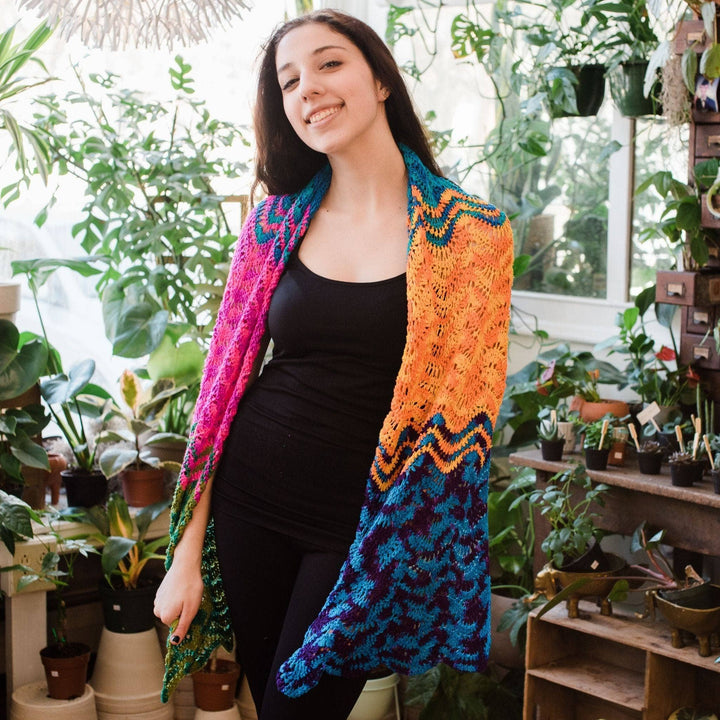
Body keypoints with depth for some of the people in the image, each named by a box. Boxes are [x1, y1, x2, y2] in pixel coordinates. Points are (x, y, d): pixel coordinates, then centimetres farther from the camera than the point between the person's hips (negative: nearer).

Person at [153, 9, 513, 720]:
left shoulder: (470, 233, -7)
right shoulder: (276, 220, 2)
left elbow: (462, 407, -4)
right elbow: (226, 380, 3)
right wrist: (188, 551, 2)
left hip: (365, 524, -3)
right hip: (248, 502, 3)